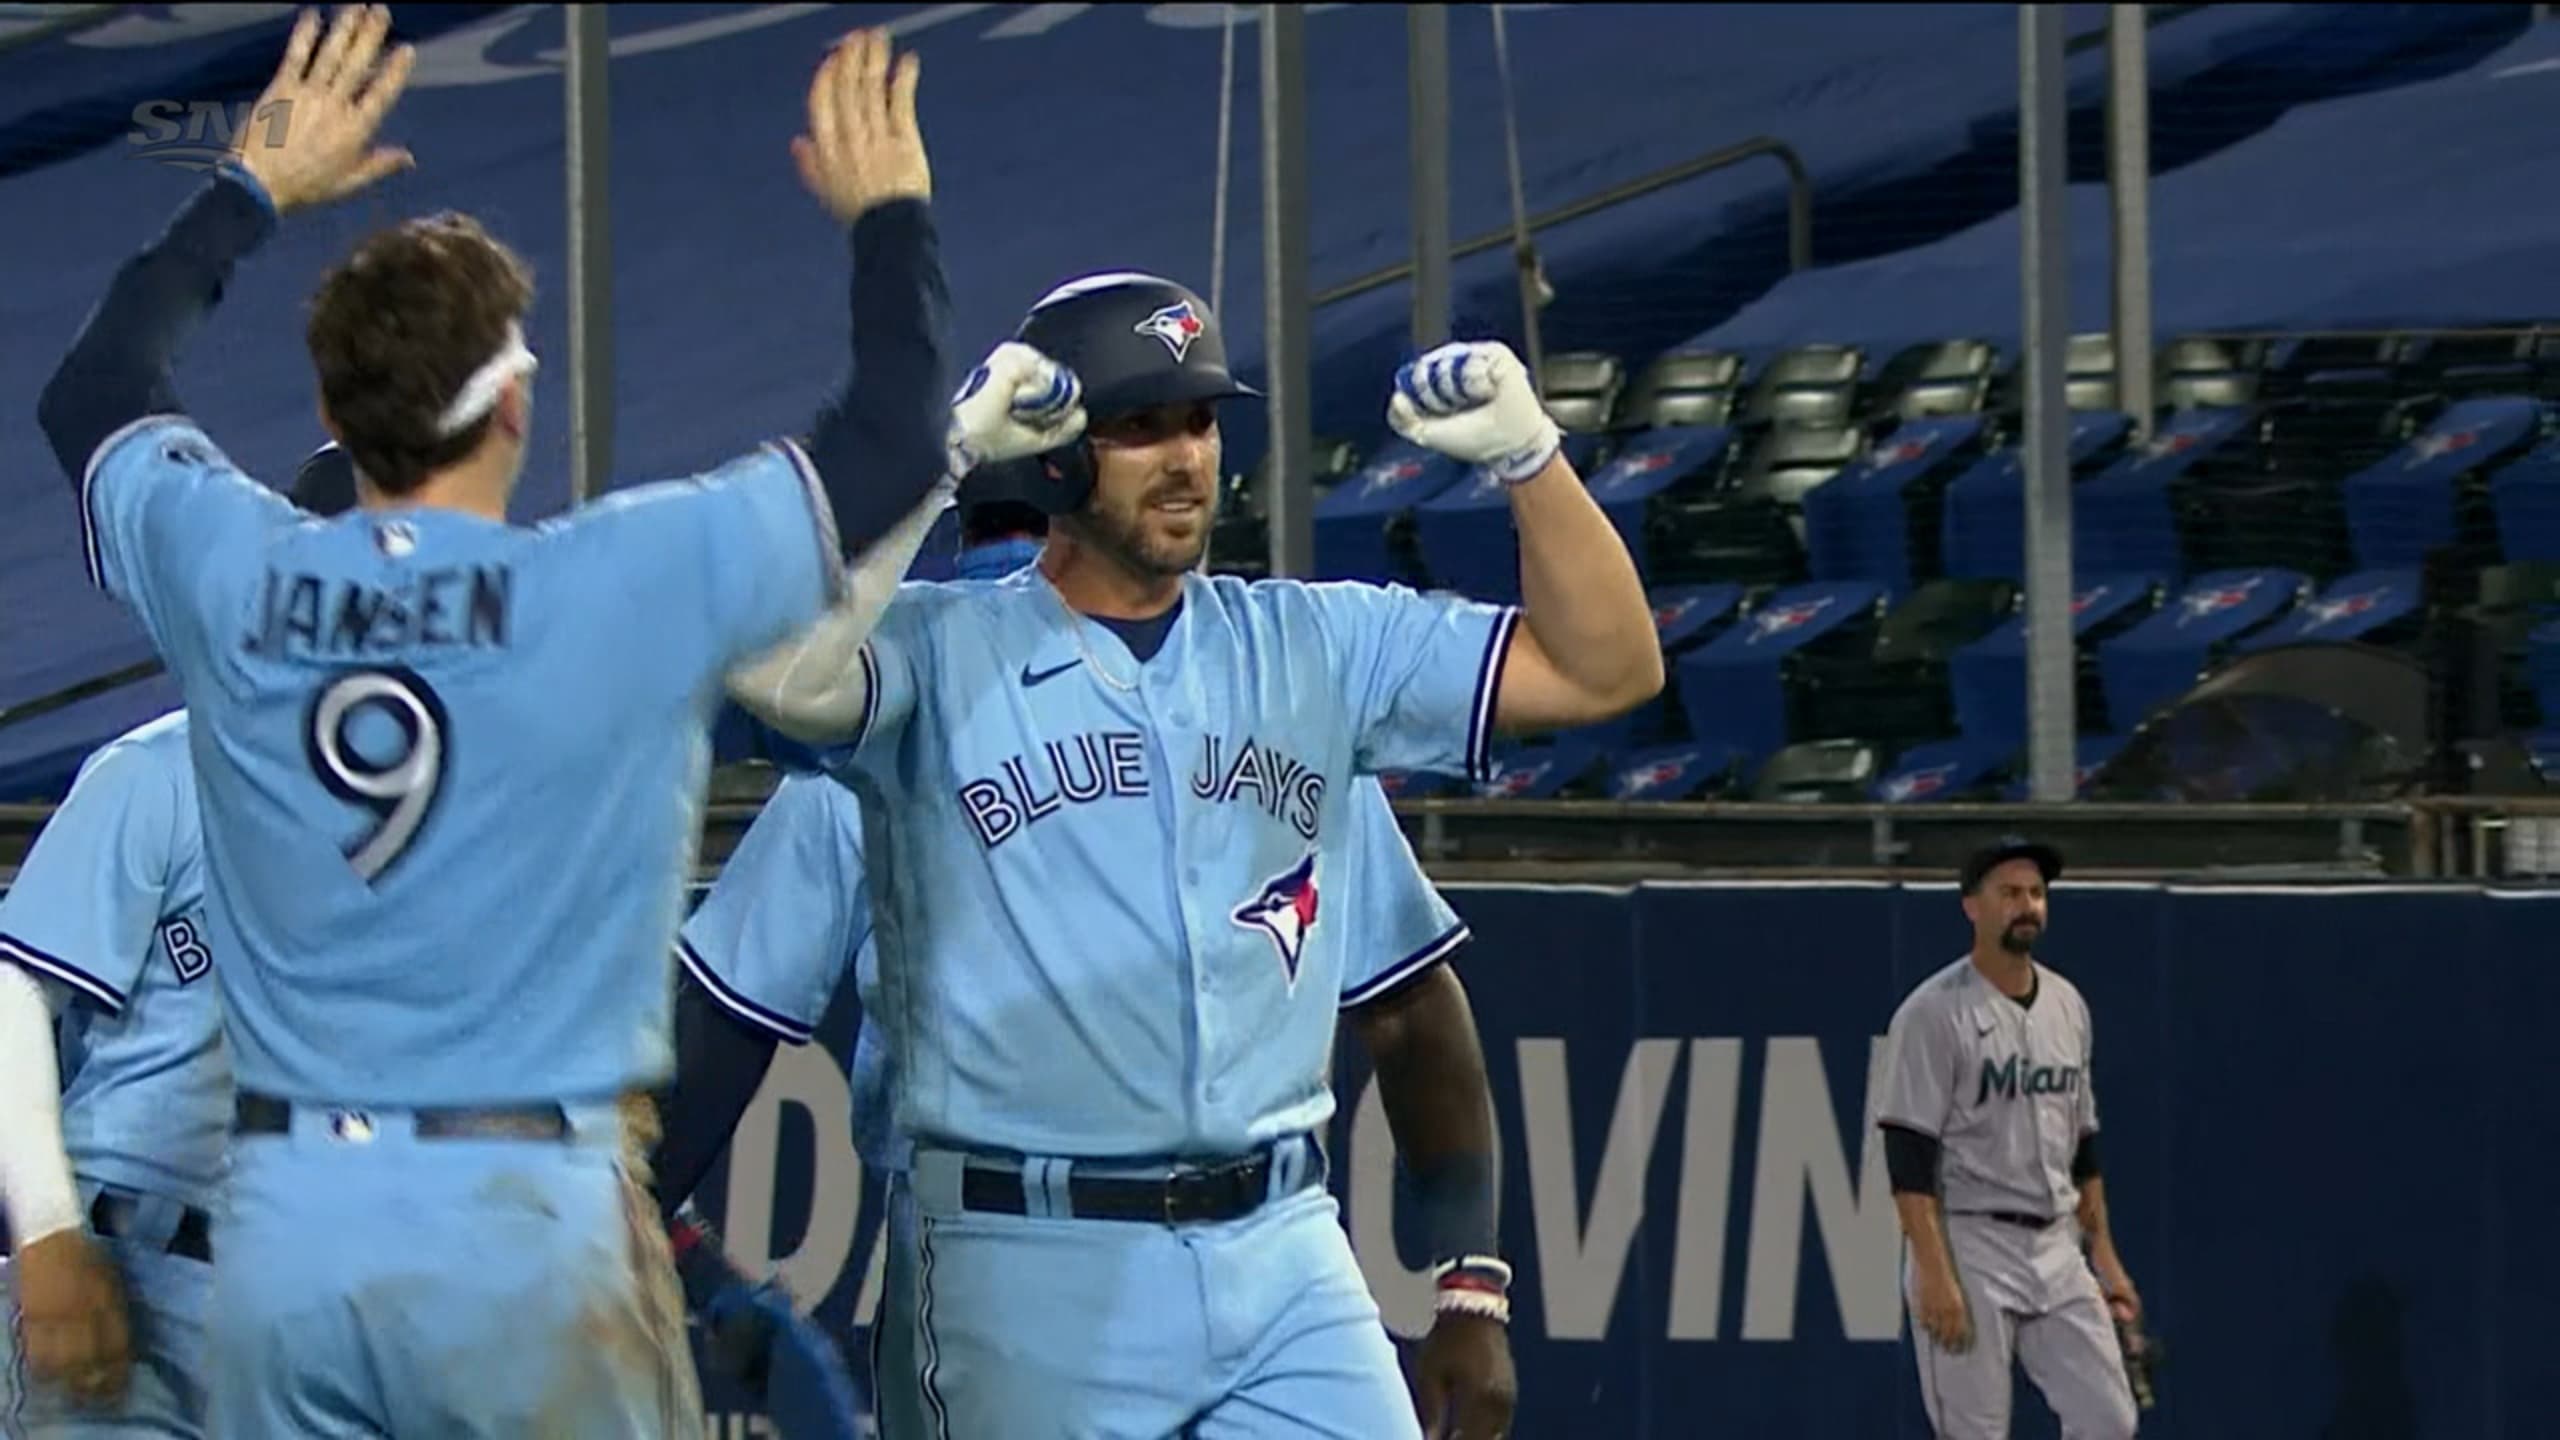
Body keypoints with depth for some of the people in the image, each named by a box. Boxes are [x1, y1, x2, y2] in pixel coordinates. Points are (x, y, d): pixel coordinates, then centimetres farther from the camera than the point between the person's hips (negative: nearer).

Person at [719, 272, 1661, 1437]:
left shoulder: (1317, 647, 11)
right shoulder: (942, 652, -1)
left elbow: (1605, 668, 9)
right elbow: (787, 672, -23)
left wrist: (1524, 451, -4)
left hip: (1283, 1254, 4)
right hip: (1038, 1271, -4)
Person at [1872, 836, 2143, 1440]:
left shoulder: (2067, 1005, 12)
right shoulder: (1934, 1013, -10)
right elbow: (1909, 1158, -15)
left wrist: (2104, 1255, 15)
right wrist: (1934, 1275, -22)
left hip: (2056, 1250, 7)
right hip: (1967, 1246, -7)